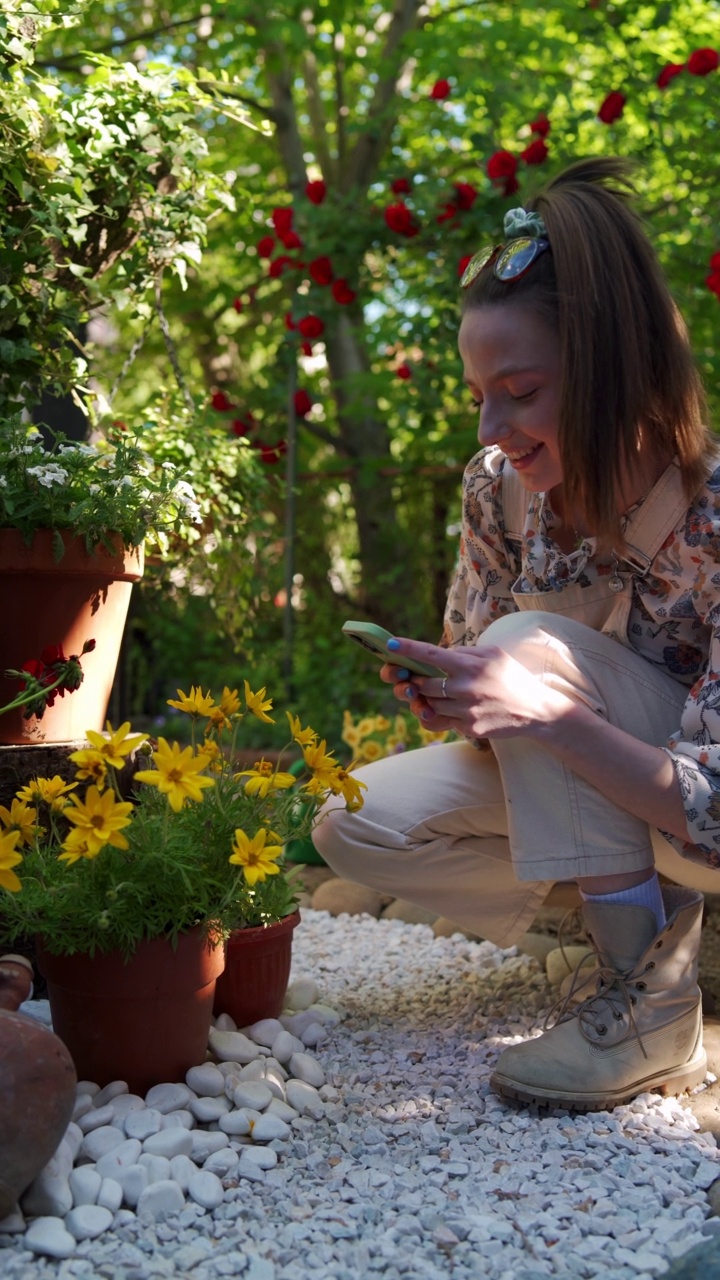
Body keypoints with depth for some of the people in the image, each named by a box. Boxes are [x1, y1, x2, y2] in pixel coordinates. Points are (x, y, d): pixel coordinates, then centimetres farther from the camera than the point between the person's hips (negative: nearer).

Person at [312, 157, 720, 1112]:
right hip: (572, 785, 6)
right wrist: (442, 693, -23)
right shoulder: (499, 484, -12)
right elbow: (483, 673, 1)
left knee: (538, 643, -30)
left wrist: (547, 713, -43)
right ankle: (627, 902, 3)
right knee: (356, 830, -13)